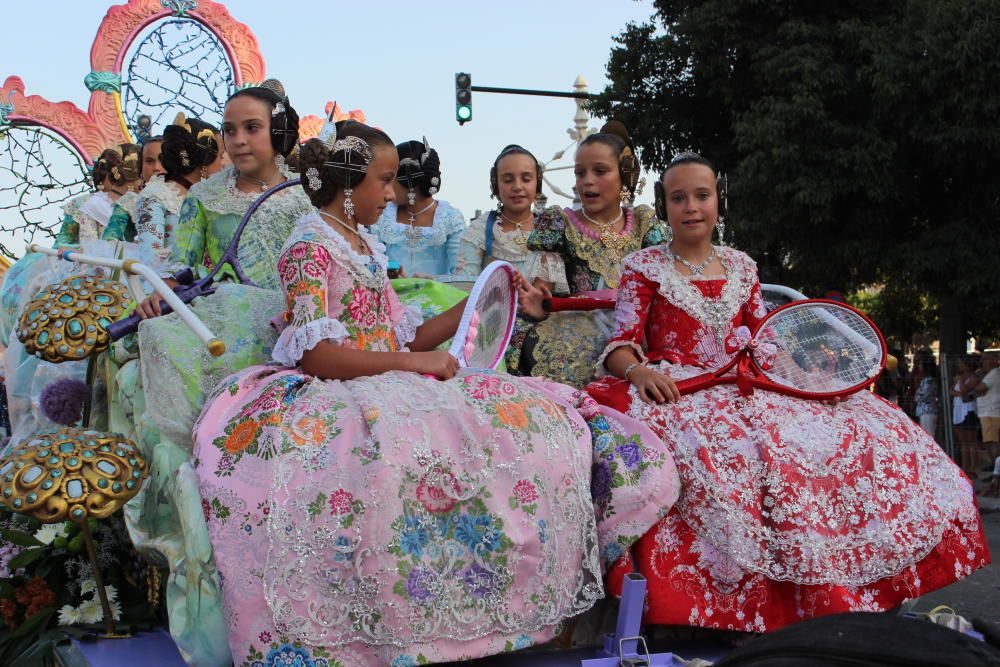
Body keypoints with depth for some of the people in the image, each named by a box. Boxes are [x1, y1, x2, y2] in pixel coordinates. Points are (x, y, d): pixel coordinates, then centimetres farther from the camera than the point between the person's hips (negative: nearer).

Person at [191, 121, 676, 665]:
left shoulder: (367, 247, 23)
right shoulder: (311, 246, -5)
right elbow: (315, 355, -16)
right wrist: (412, 363, -16)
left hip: (389, 384, 9)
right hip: (335, 395, -9)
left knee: (533, 416, -10)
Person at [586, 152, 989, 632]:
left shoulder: (740, 267, 17)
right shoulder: (644, 267, 5)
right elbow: (622, 344, -6)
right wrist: (639, 371, -29)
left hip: (741, 393, 5)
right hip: (673, 391, -5)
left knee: (868, 427, -10)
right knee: (716, 452, -41)